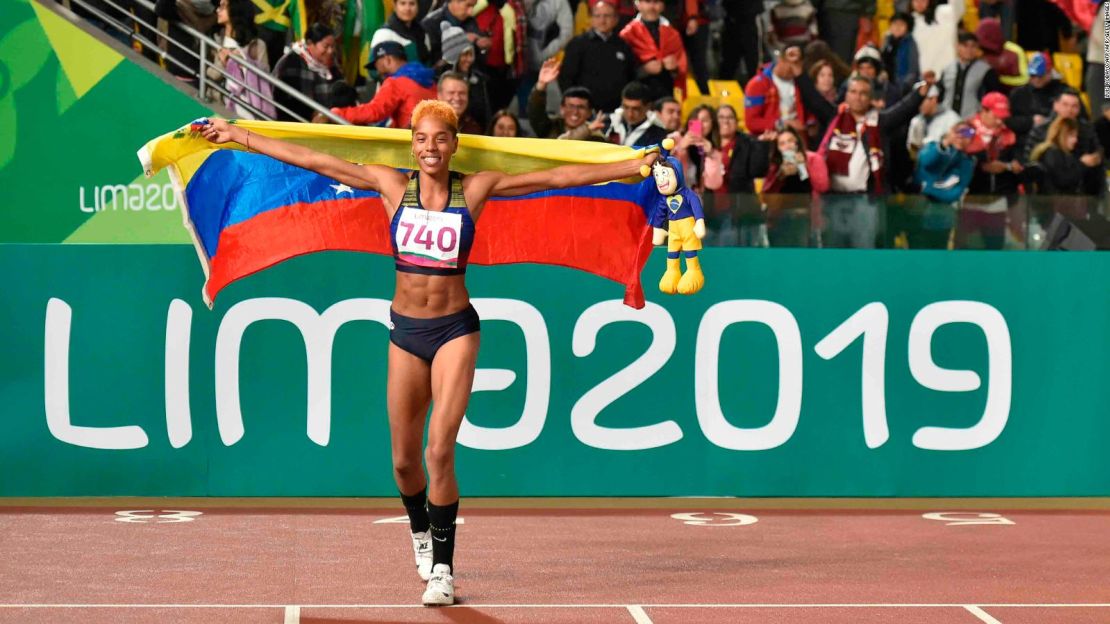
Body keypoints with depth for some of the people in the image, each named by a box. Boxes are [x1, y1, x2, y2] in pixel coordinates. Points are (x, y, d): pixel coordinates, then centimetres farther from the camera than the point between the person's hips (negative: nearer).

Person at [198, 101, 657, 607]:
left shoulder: (477, 189, -3)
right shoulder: (392, 186, -1)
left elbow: (558, 177, -4)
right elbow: (312, 161, 1)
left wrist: (636, 166, -7)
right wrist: (238, 136, 1)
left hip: (455, 329, -2)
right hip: (406, 330, 2)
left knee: (440, 451, -14)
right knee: (404, 459, 11)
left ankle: (443, 569, -5)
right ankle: (420, 531, 41)